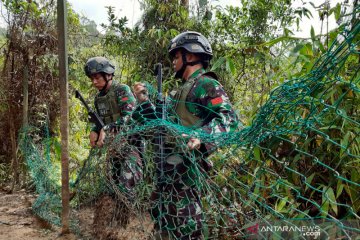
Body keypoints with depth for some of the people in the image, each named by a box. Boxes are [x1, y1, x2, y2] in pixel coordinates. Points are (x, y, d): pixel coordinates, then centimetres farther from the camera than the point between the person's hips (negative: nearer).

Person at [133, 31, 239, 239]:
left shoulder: (206, 85, -8)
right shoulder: (183, 90, 22)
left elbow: (230, 119, -21)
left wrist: (202, 136, -36)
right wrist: (144, 101, 16)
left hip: (184, 168, -10)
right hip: (169, 168, 10)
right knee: (166, 223, 18)